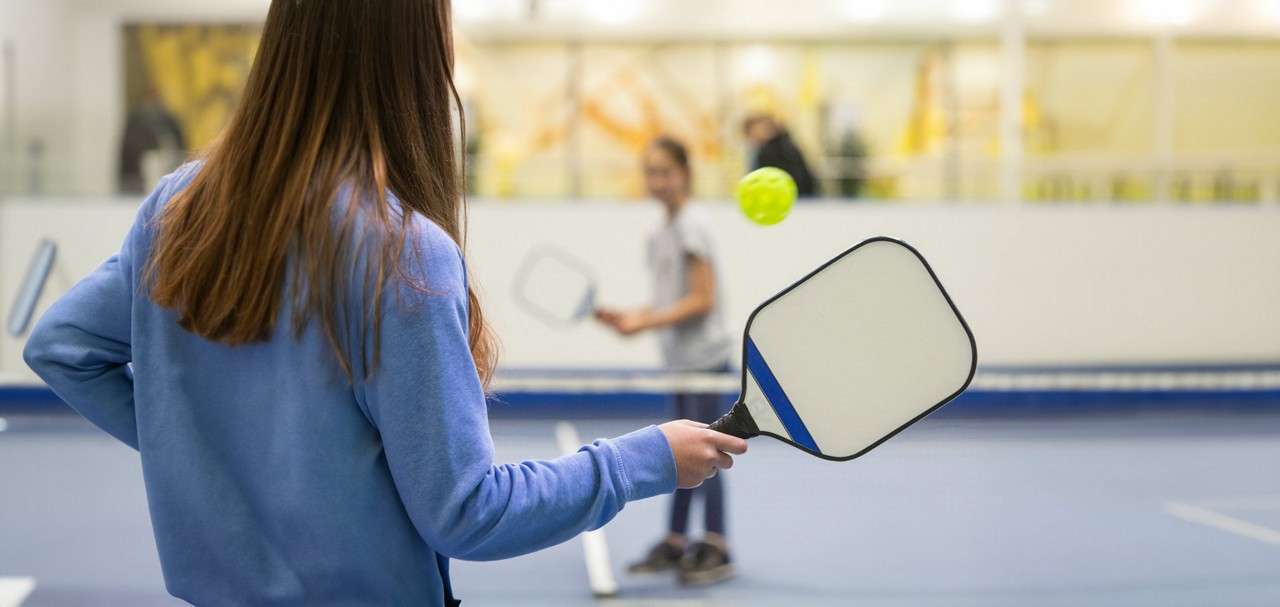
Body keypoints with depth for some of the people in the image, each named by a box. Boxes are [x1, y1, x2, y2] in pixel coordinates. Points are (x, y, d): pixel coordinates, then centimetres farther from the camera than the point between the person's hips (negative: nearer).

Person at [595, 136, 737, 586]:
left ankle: (716, 551, 3)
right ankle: (675, 542, 21)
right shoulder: (660, 236, 12)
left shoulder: (691, 227, -11)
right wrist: (630, 316, 1)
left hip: (704, 357, -8)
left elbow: (702, 299, -16)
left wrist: (647, 322, -19)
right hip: (679, 359, 8)